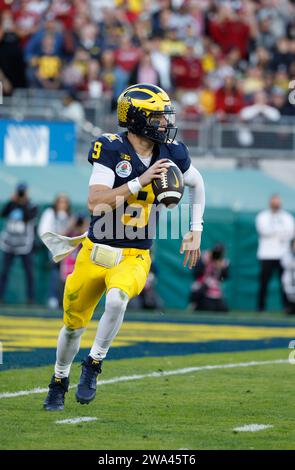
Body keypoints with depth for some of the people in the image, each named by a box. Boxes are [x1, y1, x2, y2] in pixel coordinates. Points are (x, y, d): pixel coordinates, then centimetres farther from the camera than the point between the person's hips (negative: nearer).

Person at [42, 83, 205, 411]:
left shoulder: (172, 154, -2)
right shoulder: (112, 149, -13)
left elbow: (196, 184, 21)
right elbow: (95, 203, -24)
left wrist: (196, 230, 17)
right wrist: (140, 181, -29)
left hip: (135, 258, 1)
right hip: (95, 253, -1)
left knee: (116, 298, -32)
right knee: (74, 325, 11)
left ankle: (93, 366, -11)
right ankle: (59, 382, 38)